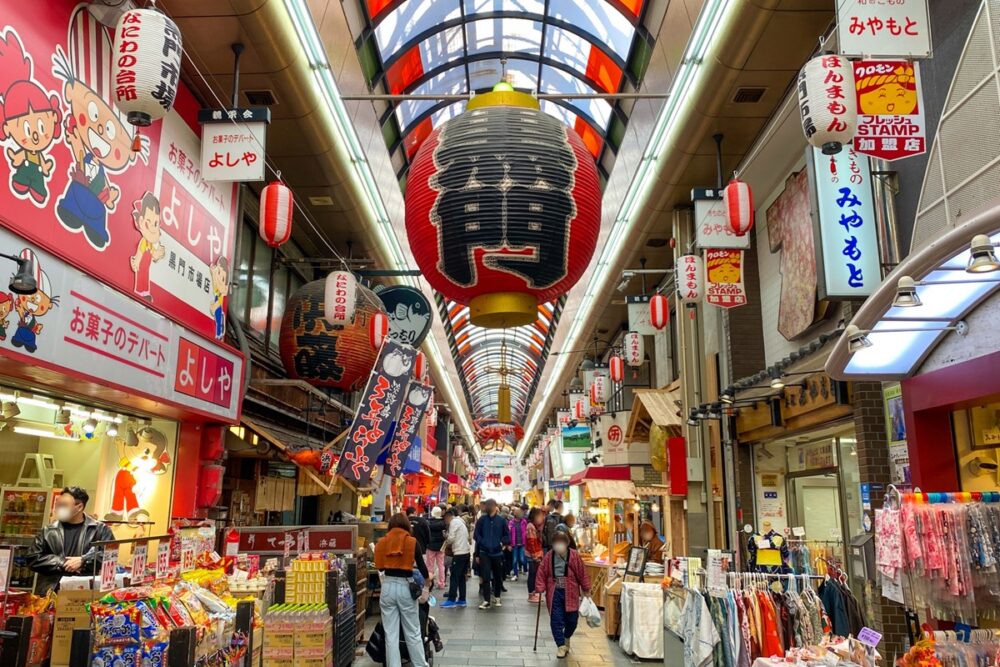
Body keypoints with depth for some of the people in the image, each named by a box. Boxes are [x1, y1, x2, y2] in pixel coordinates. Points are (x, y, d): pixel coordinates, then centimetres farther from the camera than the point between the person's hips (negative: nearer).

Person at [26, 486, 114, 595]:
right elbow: (33, 558, 6)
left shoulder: (100, 529, 5)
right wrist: (62, 564, -6)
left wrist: (83, 561, -11)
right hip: (50, 592, 2)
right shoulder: (47, 531, 12)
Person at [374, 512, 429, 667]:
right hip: (405, 587, -1)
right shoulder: (412, 542, -5)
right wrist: (427, 578, 20)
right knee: (413, 632, 11)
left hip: (387, 586, 2)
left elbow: (380, 566, 5)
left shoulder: (381, 542, 2)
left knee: (390, 633, 9)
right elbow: (421, 565, 1)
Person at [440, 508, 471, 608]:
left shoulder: (454, 522, -8)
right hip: (465, 552, 9)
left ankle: (451, 600, -2)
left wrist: (446, 544, 4)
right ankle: (461, 600, 14)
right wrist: (450, 545, 9)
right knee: (461, 577, 12)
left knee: (454, 577, -4)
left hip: (459, 553, -9)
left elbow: (451, 537, -15)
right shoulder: (460, 522, 20)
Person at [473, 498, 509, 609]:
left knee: (498, 576, 14)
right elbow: (477, 535, 1)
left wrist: (502, 543, -10)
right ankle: (486, 601, -1)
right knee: (485, 577, -5)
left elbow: (507, 535, 5)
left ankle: (497, 597, 31)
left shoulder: (501, 520, -2)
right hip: (484, 553, -1)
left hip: (497, 553, 1)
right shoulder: (482, 520, -2)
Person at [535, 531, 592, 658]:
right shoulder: (548, 557, -4)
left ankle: (566, 638, 35)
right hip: (554, 593, 0)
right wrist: (539, 590, -7)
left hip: (570, 593, 0)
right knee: (556, 620, -4)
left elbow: (582, 574, 0)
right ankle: (561, 646, 8)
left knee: (572, 619, 5)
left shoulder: (575, 556, -7)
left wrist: (586, 590, 4)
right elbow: (542, 574, -2)